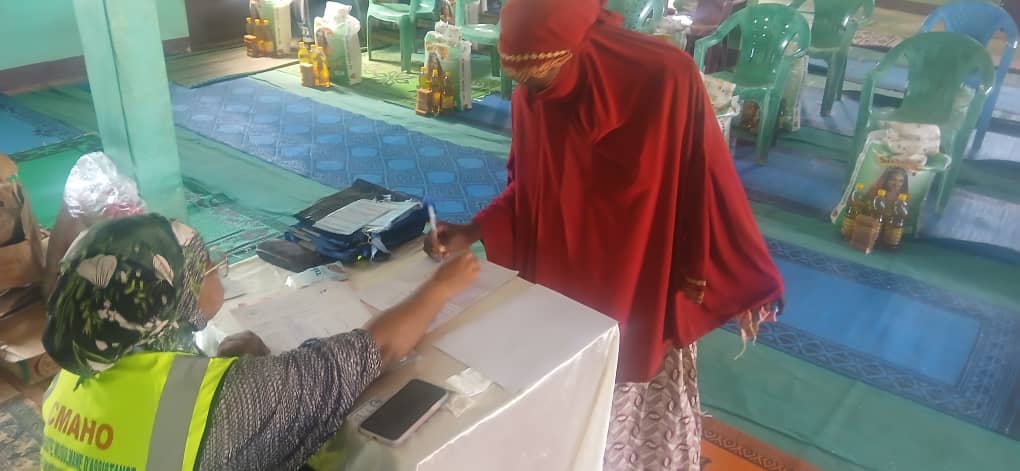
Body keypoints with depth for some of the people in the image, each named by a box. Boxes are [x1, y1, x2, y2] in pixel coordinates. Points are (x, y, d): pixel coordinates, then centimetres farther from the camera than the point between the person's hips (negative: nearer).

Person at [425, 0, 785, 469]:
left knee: (650, 402, 19)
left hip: (645, 289, -3)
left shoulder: (668, 78, -25)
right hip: (565, 288, 3)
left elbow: (707, 181, -14)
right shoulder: (531, 97, -12)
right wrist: (473, 231, -11)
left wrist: (746, 282, -7)